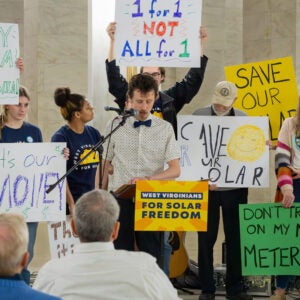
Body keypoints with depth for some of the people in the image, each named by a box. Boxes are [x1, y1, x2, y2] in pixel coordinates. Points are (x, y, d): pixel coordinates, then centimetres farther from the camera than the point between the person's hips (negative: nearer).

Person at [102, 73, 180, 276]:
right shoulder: (115, 127, 6)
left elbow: (175, 170, -1)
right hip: (120, 199, 0)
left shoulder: (165, 129, 6)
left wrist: (148, 179, -17)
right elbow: (105, 167, 11)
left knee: (154, 258, 0)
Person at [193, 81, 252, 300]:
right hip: (206, 187, -1)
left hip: (236, 187, 2)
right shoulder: (199, 116, 0)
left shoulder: (243, 118, 6)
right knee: (206, 238, 4)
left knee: (236, 239, 6)